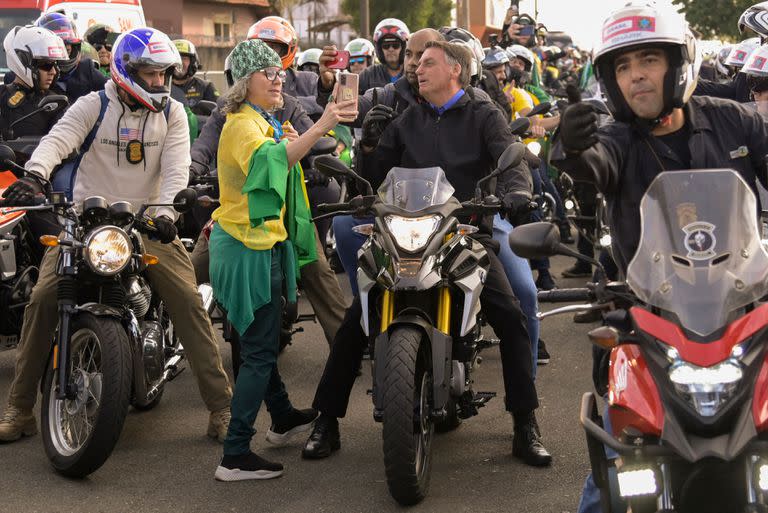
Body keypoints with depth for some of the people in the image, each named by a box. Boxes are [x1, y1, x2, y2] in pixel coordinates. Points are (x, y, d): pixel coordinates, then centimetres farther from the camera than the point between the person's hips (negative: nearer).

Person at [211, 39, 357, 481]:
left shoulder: (262, 122, 16)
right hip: (251, 249, -10)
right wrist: (320, 128, -50)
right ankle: (235, 457, -6)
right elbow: (267, 160, -41)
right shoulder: (244, 125, -18)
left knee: (264, 340, 24)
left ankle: (283, 417, 41)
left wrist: (290, 144, 13)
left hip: (263, 244, 10)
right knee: (260, 351, -8)